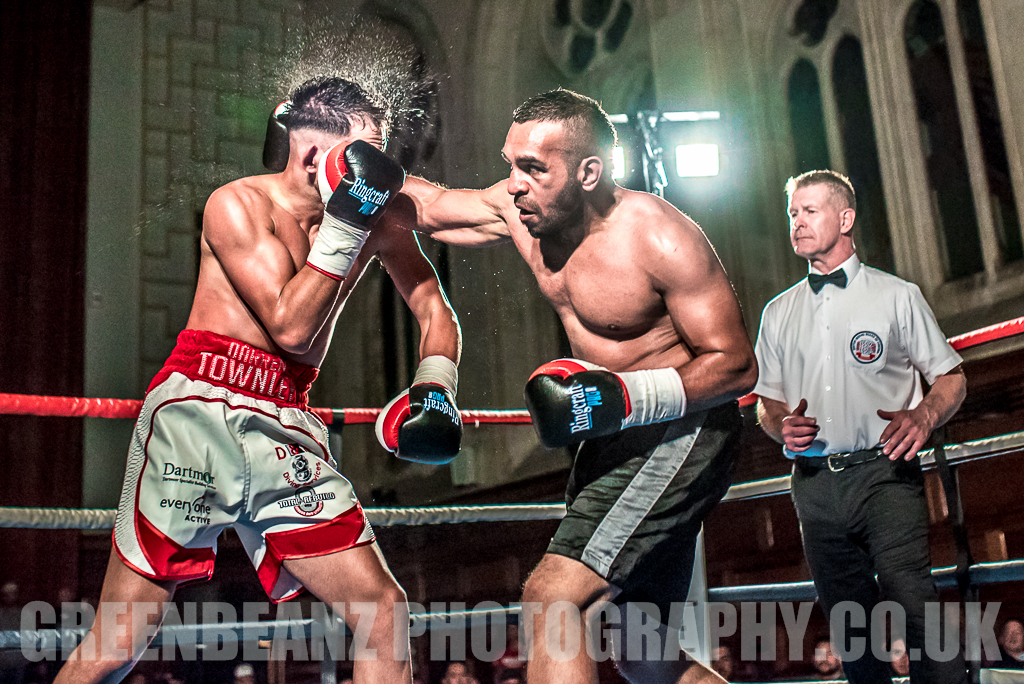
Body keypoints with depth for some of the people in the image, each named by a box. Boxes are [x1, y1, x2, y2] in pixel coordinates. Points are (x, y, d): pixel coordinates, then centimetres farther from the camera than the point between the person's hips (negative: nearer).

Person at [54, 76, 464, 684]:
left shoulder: (378, 216, 7)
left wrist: (435, 386, -2)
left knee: (386, 611, -1)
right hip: (199, 411, -4)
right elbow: (290, 326, -14)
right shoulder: (239, 204, -6)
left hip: (285, 429, 5)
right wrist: (345, 224, -16)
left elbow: (436, 311, 16)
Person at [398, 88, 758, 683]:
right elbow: (427, 206, 12)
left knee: (552, 597, -23)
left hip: (682, 433, -8)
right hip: (614, 436, 8)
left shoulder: (660, 237, -21)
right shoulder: (524, 208, -3)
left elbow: (736, 365, -19)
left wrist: (626, 399, -30)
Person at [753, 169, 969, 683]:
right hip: (815, 482, 4)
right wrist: (782, 425, -3)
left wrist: (923, 417, -13)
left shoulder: (896, 296, 7)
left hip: (883, 473, -3)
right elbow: (767, 402, 20)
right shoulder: (778, 313, 15)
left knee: (912, 602, -17)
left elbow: (951, 377, 8)